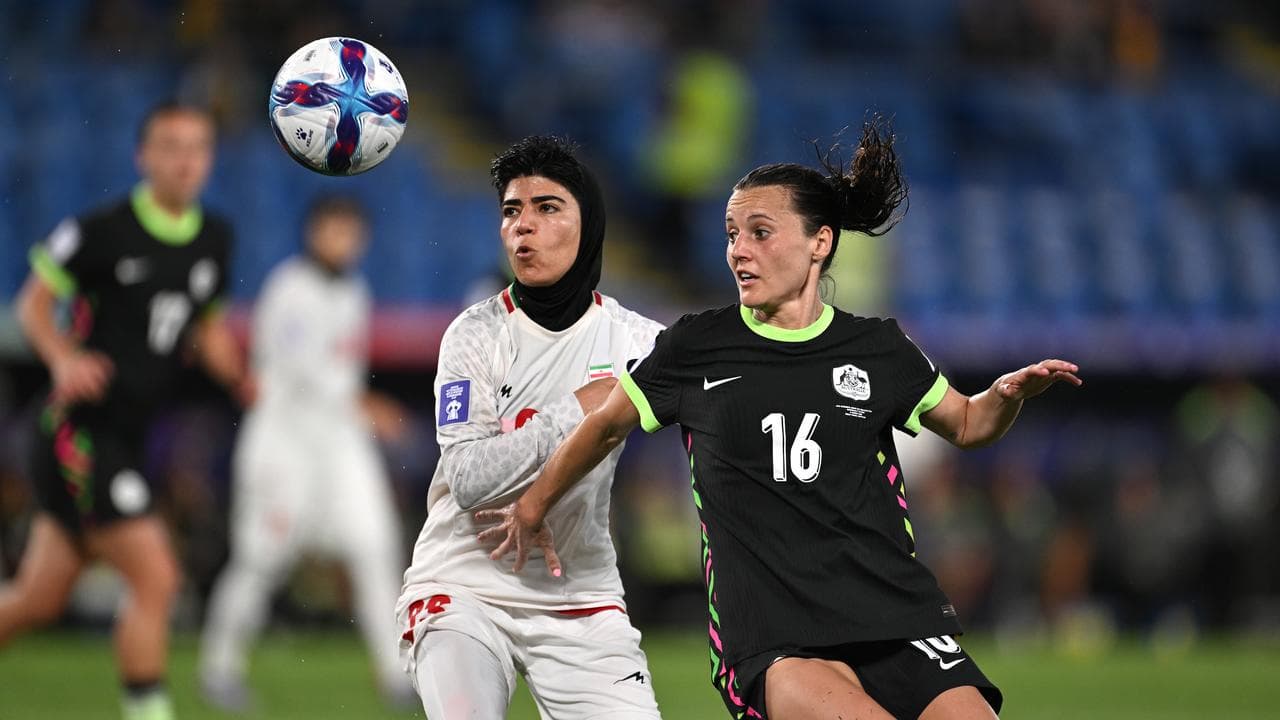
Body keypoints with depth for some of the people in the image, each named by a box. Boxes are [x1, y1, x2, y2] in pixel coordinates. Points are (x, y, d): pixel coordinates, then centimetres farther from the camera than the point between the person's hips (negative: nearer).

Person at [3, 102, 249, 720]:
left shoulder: (215, 240, 8)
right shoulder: (103, 231, -12)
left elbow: (206, 327, 22)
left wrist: (238, 377, 3)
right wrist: (64, 360, -21)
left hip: (128, 435, 7)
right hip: (79, 431, -7)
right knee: (155, 578, -14)